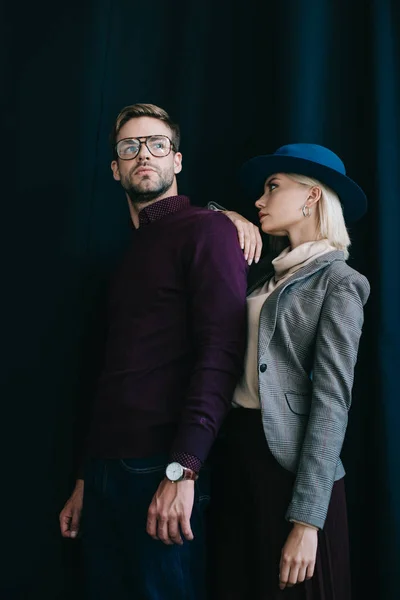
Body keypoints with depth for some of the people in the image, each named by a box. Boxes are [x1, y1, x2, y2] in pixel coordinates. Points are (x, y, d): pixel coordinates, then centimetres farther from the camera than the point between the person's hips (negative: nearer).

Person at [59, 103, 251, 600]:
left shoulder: (206, 230, -4)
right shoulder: (133, 251, 19)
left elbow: (221, 352, -15)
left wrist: (182, 470, -23)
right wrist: (85, 480, 17)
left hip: (164, 471, -7)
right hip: (105, 469, 7)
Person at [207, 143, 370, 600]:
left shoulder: (338, 283, -9)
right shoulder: (268, 276, 11)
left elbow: (332, 399, -16)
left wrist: (306, 517, -20)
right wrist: (227, 218, 6)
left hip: (289, 463, -7)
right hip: (235, 450, 7)